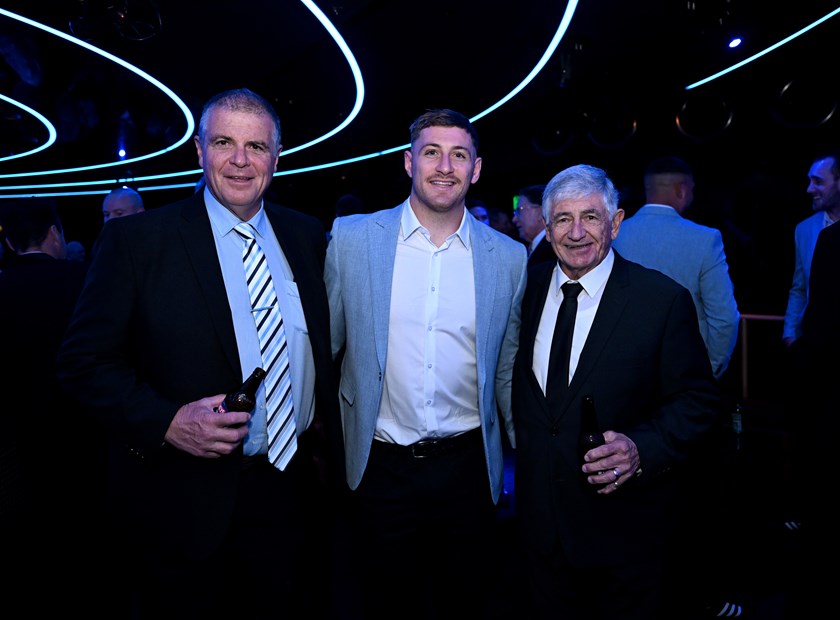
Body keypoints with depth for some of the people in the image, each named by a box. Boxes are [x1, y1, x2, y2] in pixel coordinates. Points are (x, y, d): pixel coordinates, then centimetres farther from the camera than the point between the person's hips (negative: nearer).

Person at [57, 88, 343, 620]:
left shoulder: (308, 236, 4)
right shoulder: (136, 240, -7)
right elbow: (84, 360, -7)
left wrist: (327, 438, 5)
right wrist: (165, 421, -20)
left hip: (296, 490, 4)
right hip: (187, 501, -3)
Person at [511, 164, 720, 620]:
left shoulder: (664, 299, -13)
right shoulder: (528, 287, -1)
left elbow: (698, 398, -10)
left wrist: (643, 448, -24)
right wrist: (521, 438, 5)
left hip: (624, 518, -3)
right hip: (539, 511, 4)